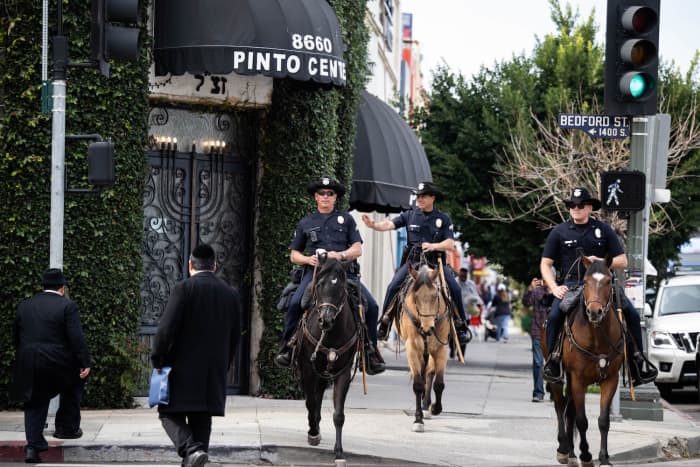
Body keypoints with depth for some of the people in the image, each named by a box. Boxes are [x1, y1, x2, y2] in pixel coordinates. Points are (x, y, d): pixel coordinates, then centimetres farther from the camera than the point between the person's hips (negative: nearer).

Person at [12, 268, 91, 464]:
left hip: (29, 367, 3)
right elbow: (77, 338, -13)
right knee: (73, 386, 25)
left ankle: (33, 446, -1)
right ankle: (67, 427, 26)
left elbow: (16, 337, 15)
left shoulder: (24, 306, 10)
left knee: (35, 404, 10)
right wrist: (84, 363, -10)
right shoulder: (67, 306, -6)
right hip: (59, 365, -3)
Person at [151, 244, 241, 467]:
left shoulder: (183, 289, -9)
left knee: (170, 414, 2)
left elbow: (166, 329, -15)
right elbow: (234, 337, 11)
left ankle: (192, 449, -21)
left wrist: (157, 360, -3)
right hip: (215, 373, 5)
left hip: (183, 368, -5)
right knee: (201, 420, 10)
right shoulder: (231, 294, 7)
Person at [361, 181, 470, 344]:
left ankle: (461, 326, -1)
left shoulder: (444, 219, 3)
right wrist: (373, 224, -26)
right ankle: (384, 322, -3)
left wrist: (433, 246, -22)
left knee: (455, 289, -16)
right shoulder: (409, 215, 6)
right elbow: (389, 225, -5)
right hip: (412, 261, 1)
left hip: (436, 263, -1)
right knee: (393, 287, -17)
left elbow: (450, 244, -4)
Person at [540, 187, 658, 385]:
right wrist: (554, 288, -7)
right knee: (554, 316, -29)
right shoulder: (559, 232, 8)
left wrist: (602, 262, -10)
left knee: (632, 314, -15)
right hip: (570, 285, -1)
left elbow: (622, 261, 8)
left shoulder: (603, 230, 10)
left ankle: (638, 360, -5)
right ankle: (553, 359, -16)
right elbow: (545, 264, 9)